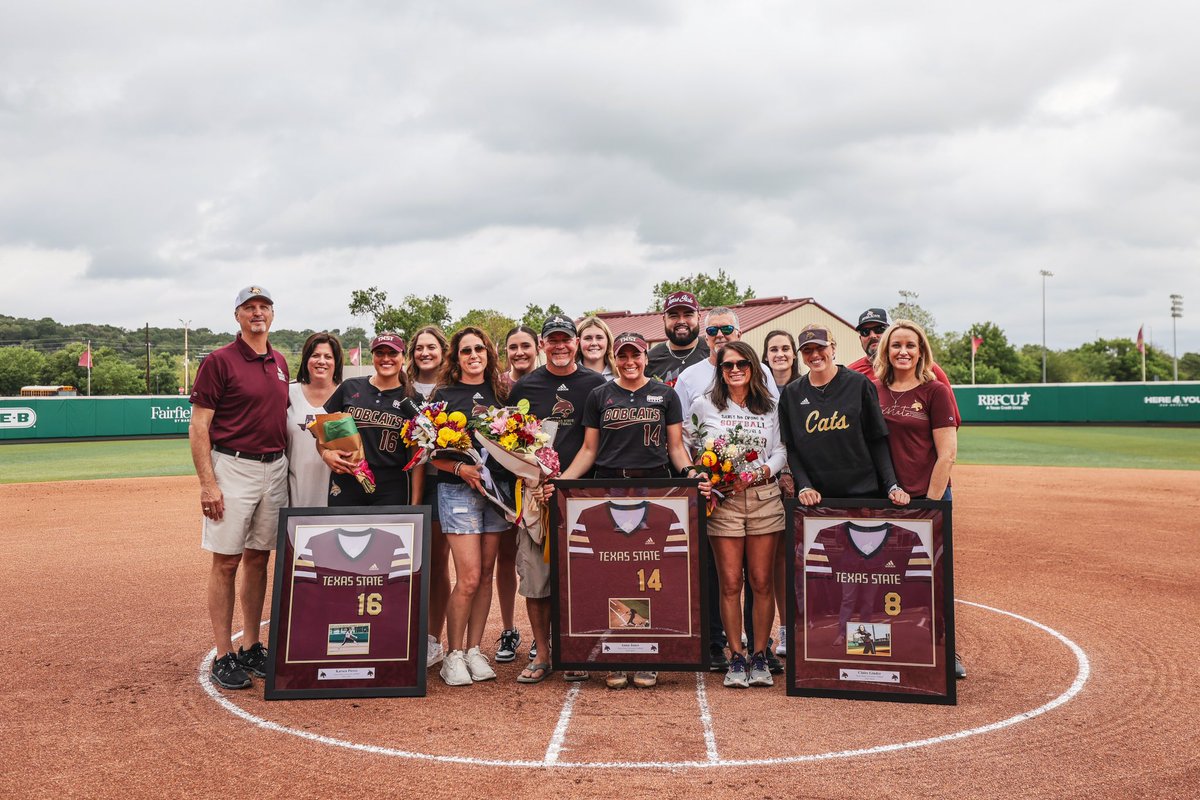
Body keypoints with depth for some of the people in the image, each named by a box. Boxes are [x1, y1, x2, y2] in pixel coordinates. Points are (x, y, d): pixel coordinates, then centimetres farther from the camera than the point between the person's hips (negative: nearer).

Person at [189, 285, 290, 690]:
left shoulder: (280, 363, 13)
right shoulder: (219, 361, -6)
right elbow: (199, 426, -10)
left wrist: (286, 471, 13)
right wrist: (208, 484, -17)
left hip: (275, 469, 6)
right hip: (233, 469, -6)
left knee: (259, 559, 12)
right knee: (226, 562, -1)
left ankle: (252, 648, 22)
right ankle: (225, 657, 6)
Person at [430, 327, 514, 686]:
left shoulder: (501, 394, 12)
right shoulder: (444, 395, 1)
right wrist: (461, 468, -17)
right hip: (458, 490, -4)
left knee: (486, 576, 7)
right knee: (469, 577, -9)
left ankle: (474, 650, 18)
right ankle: (454, 655, 6)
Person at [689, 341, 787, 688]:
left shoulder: (770, 408, 11)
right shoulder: (704, 405, 7)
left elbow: (781, 451, 10)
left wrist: (759, 473, -9)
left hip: (765, 497, 1)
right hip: (723, 500, -1)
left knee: (762, 581, 2)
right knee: (730, 582, -2)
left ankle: (759, 656, 13)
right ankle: (736, 657, 8)